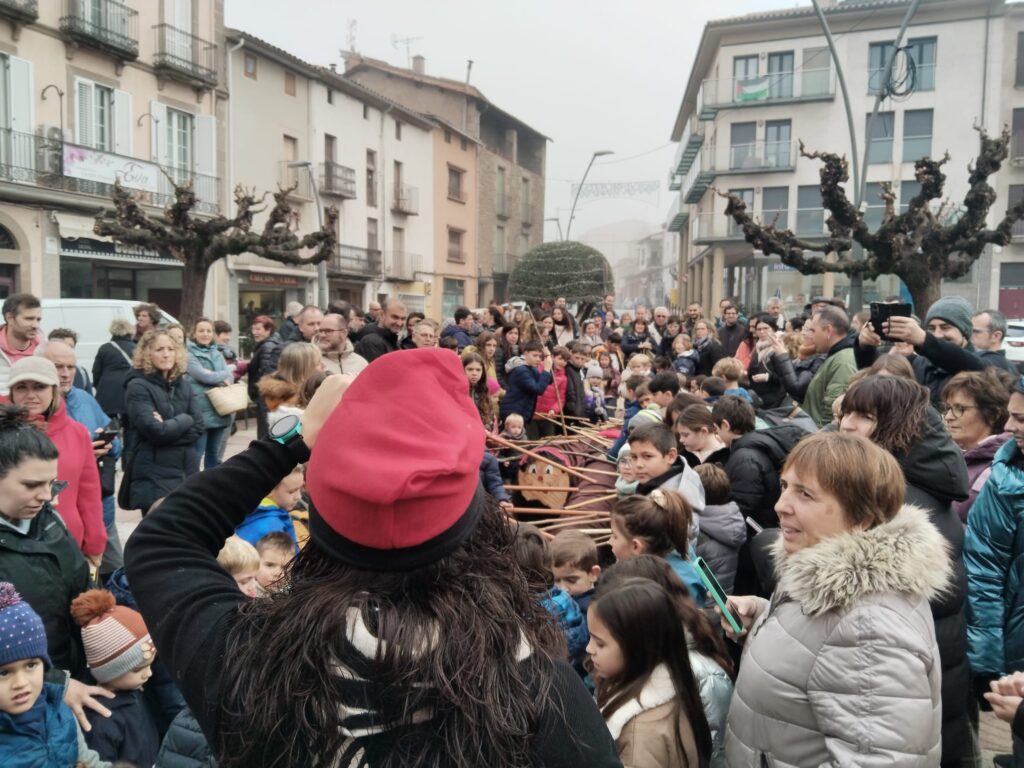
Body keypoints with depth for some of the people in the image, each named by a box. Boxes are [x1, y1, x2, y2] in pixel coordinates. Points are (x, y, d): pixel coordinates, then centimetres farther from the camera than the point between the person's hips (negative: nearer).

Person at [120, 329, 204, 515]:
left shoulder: (183, 384, 11)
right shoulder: (138, 387, -7)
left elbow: (198, 427, 2)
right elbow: (154, 430, -18)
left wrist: (167, 427, -11)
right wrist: (184, 420, -4)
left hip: (187, 472, 5)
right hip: (154, 477, -5)